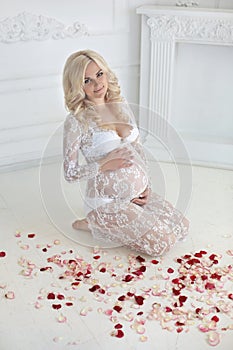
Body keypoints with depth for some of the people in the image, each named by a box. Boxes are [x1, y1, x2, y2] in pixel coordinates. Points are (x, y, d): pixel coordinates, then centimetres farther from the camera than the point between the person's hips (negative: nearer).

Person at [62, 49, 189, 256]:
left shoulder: (122, 106, 5)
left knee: (181, 229, 2)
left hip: (138, 193, 7)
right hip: (107, 200, -7)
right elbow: (70, 173, -12)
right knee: (162, 243, -14)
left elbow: (139, 150, 12)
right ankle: (95, 223, 4)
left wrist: (147, 186, 1)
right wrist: (105, 164, -21)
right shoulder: (76, 120, -13)